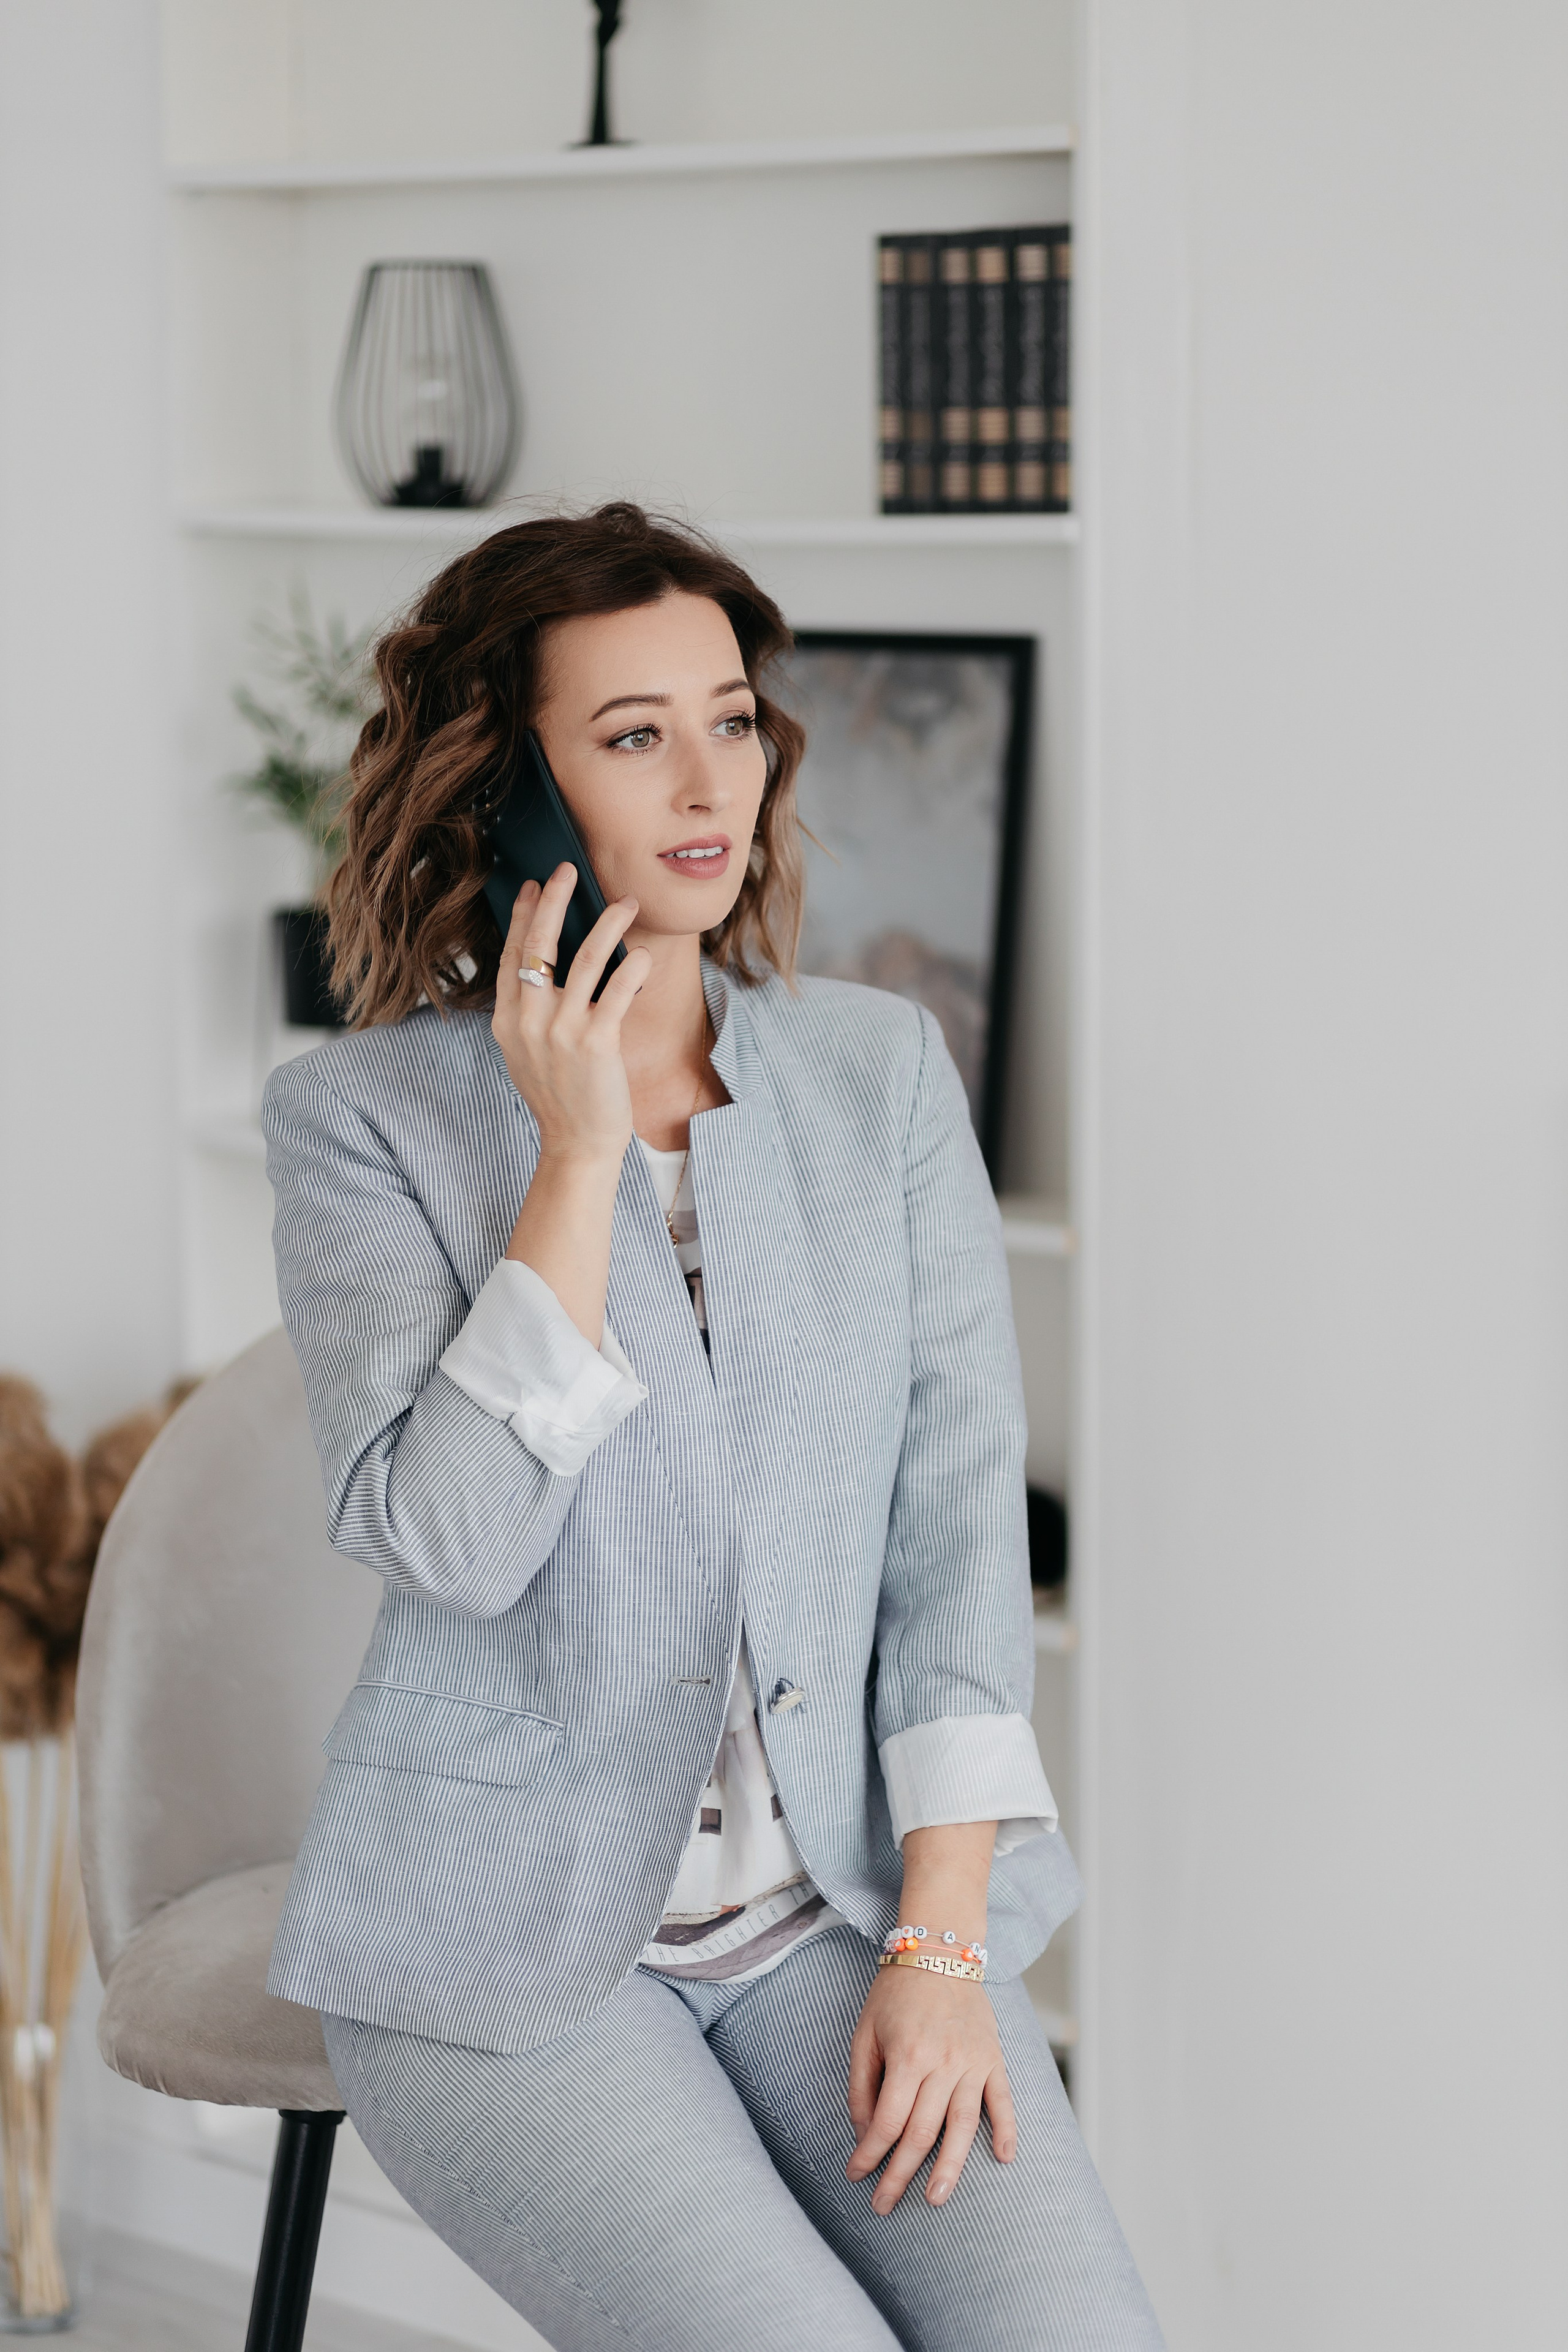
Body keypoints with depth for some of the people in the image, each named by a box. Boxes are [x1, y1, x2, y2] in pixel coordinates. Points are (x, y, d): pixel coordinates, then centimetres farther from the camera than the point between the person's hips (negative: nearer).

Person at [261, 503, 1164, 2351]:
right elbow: (449, 1541, -15)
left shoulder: (880, 1071, 6)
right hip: (508, 1938, -3)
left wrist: (943, 1940, -8)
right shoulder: (361, 1119, -3)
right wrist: (580, 1151, -17)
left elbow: (959, 1513, 1)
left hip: (833, 1900, 3)